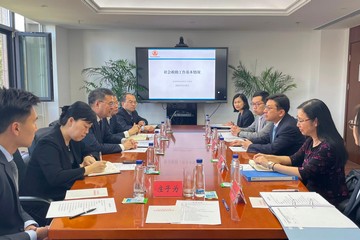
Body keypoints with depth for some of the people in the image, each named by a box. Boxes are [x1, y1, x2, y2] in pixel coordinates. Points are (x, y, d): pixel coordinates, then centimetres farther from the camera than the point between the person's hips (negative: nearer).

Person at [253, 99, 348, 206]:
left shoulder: (329, 146, -23)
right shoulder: (311, 141, 2)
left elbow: (304, 173, -25)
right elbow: (294, 159, 12)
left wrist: (271, 165, -21)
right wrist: (268, 157, -2)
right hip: (311, 191, 7)